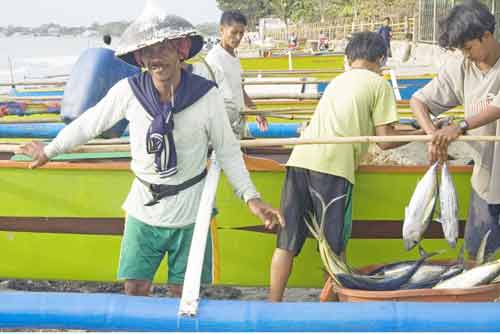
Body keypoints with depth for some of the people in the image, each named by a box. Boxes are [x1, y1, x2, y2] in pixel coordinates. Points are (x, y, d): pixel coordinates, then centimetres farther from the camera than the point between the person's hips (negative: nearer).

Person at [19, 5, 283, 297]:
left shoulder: (207, 95, -15)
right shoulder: (128, 91, -12)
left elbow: (228, 151, -5)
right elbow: (88, 124, 3)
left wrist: (251, 197, -12)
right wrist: (49, 151, 14)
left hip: (189, 212, -1)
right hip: (143, 210, 1)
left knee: (185, 292, 10)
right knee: (135, 289, 9)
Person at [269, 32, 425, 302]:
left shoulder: (337, 81, 30)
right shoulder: (379, 83, 10)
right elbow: (385, 140, 4)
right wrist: (421, 133, 20)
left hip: (300, 158, 6)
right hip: (333, 167, -6)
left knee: (287, 242, 7)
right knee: (335, 246, 6)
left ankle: (273, 306, 9)